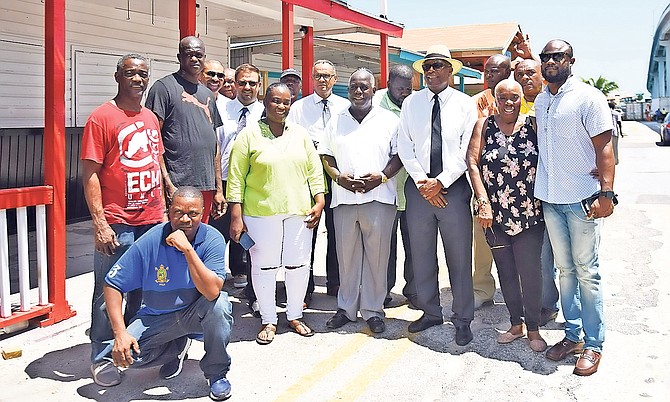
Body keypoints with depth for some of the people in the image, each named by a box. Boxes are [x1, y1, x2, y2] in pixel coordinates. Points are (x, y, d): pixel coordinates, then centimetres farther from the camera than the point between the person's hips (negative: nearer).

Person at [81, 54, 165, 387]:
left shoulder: (151, 118, 13)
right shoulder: (101, 118, -7)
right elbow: (90, 173, -10)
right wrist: (99, 223, -15)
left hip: (152, 221, 6)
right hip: (116, 224, -6)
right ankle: (100, 358, 17)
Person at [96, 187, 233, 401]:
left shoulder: (212, 239, -19)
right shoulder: (149, 242, -17)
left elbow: (212, 292, -32)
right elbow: (112, 285, -11)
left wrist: (188, 249, -38)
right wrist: (120, 333, -20)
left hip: (196, 313, -1)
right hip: (158, 317, 2)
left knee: (219, 304, -34)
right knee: (124, 353, -20)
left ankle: (217, 373, -7)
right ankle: (178, 347, 14)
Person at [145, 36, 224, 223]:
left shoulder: (208, 94, 19)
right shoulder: (164, 87, -2)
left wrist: (219, 188, 18)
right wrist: (167, 183, -16)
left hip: (206, 186, 7)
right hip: (177, 186, -6)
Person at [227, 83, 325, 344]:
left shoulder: (300, 134, 11)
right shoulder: (249, 134, 0)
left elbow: (314, 170, 12)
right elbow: (236, 177, -3)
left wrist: (319, 202, 1)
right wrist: (236, 216, -8)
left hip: (299, 212, 3)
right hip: (261, 213, -3)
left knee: (299, 264, 8)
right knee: (264, 266, 4)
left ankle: (295, 316, 26)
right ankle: (268, 320, 20)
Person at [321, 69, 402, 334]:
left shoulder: (389, 120, 7)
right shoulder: (336, 122, 15)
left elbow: (399, 155, 4)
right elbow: (325, 156, 13)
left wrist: (382, 176, -12)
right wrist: (338, 176, -5)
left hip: (379, 197, -2)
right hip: (344, 198, 2)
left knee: (377, 255, 2)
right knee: (346, 255, 8)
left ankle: (373, 310, 14)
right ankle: (346, 308, 20)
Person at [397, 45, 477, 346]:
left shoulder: (465, 104, 2)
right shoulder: (411, 103, 8)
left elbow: (467, 151, -4)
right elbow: (405, 147, 3)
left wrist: (441, 181, -12)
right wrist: (422, 181, -7)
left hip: (453, 187, -2)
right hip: (419, 187, 3)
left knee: (459, 258, 2)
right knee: (422, 256, 10)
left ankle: (462, 320, 16)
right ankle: (430, 313, 26)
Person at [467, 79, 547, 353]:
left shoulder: (533, 125, 1)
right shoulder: (484, 126, 3)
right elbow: (472, 163, -3)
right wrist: (483, 202, -10)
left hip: (529, 214, -2)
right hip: (495, 215, 2)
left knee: (530, 271, 0)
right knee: (505, 271, 12)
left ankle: (533, 329, 17)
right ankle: (516, 324, 28)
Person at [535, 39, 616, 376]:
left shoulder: (588, 97, -5)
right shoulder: (539, 102, 12)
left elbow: (604, 147, -10)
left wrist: (606, 193, -18)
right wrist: (536, 191, 13)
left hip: (582, 199, -5)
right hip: (549, 199, 6)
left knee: (586, 271, 0)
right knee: (565, 269, 12)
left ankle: (593, 344, 11)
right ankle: (573, 335, 22)